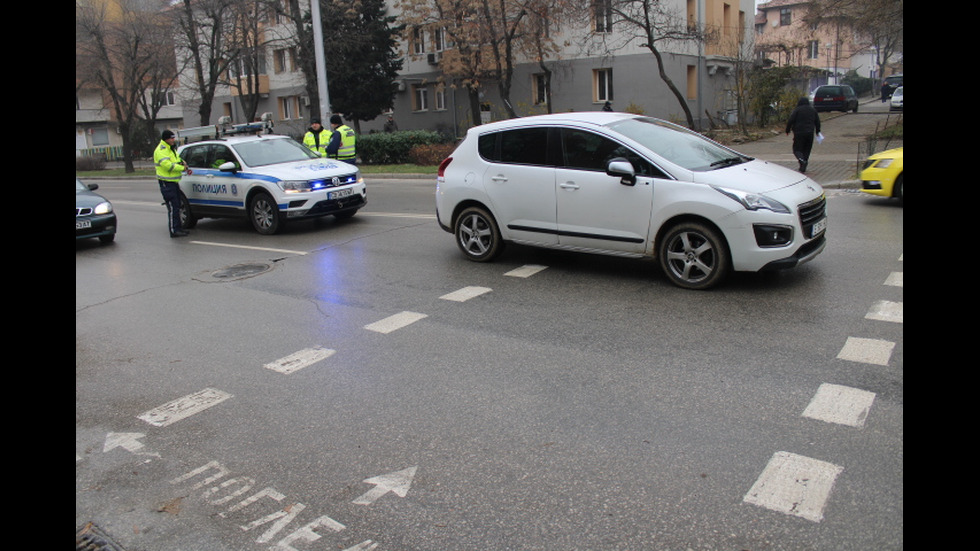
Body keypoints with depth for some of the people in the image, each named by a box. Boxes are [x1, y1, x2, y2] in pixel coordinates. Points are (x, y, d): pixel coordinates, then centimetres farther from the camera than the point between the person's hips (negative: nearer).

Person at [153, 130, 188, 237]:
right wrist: (182, 168, -18)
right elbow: (167, 165, -25)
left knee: (177, 207, 13)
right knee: (172, 207, -11)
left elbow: (177, 159, 27)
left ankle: (178, 228, 21)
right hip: (166, 183, -10)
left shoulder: (171, 149, 17)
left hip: (174, 181, 10)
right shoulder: (160, 150, -14)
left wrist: (181, 163, 4)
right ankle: (174, 230, -10)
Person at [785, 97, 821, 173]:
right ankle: (803, 167, 8)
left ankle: (802, 160, -28)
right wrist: (817, 131, 28)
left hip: (799, 133, -4)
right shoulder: (813, 110, 12)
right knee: (807, 150, 11)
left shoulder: (797, 110, -4)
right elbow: (817, 122, 17)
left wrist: (787, 130, 1)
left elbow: (790, 121, -9)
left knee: (797, 149, 1)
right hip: (810, 133, 4)